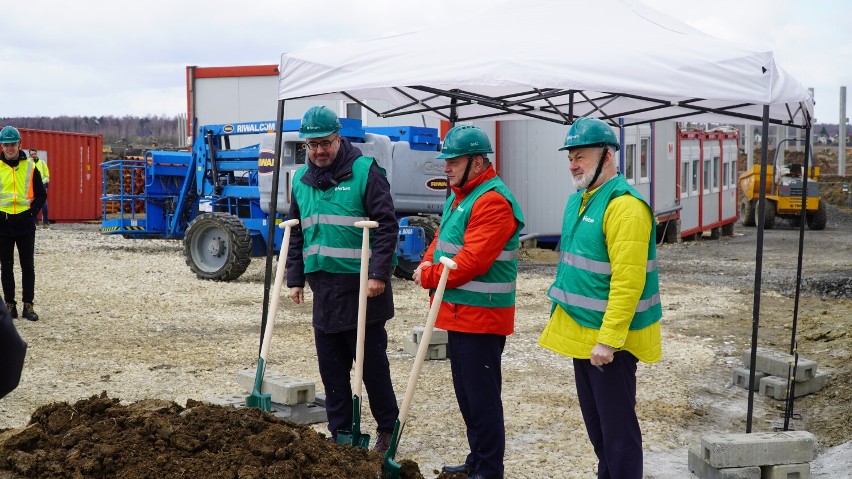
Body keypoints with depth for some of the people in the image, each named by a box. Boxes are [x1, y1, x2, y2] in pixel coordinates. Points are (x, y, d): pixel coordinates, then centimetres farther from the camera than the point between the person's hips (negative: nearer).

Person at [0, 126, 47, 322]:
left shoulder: (30, 167, 2)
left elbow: (41, 194, 7)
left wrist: (32, 212, -5)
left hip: (25, 223, 0)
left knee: (28, 266, 2)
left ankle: (28, 305, 8)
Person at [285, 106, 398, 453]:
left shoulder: (365, 171, -7)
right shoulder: (301, 179, 11)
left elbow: (387, 225, -10)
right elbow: (295, 233, 18)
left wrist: (379, 273, -17)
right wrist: (294, 279, 13)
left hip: (361, 285, -6)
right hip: (324, 287, 6)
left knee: (372, 362, 2)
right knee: (331, 366, 10)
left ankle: (387, 428, 17)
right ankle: (340, 431, 20)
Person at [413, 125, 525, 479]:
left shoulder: (493, 201, -18)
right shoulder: (460, 195, 15)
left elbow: (471, 262, -24)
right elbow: (442, 238, 20)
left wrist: (429, 277, -13)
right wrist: (427, 264, 0)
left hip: (480, 315, -10)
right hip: (458, 312, 10)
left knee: (482, 397, -3)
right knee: (466, 393, 18)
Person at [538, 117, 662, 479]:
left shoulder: (625, 206, -20)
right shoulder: (578, 201, 11)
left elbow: (628, 282, -25)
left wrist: (608, 340, -26)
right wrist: (561, 320, 20)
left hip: (608, 340, -9)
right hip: (582, 334, 9)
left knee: (616, 425, 0)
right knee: (593, 420, 19)